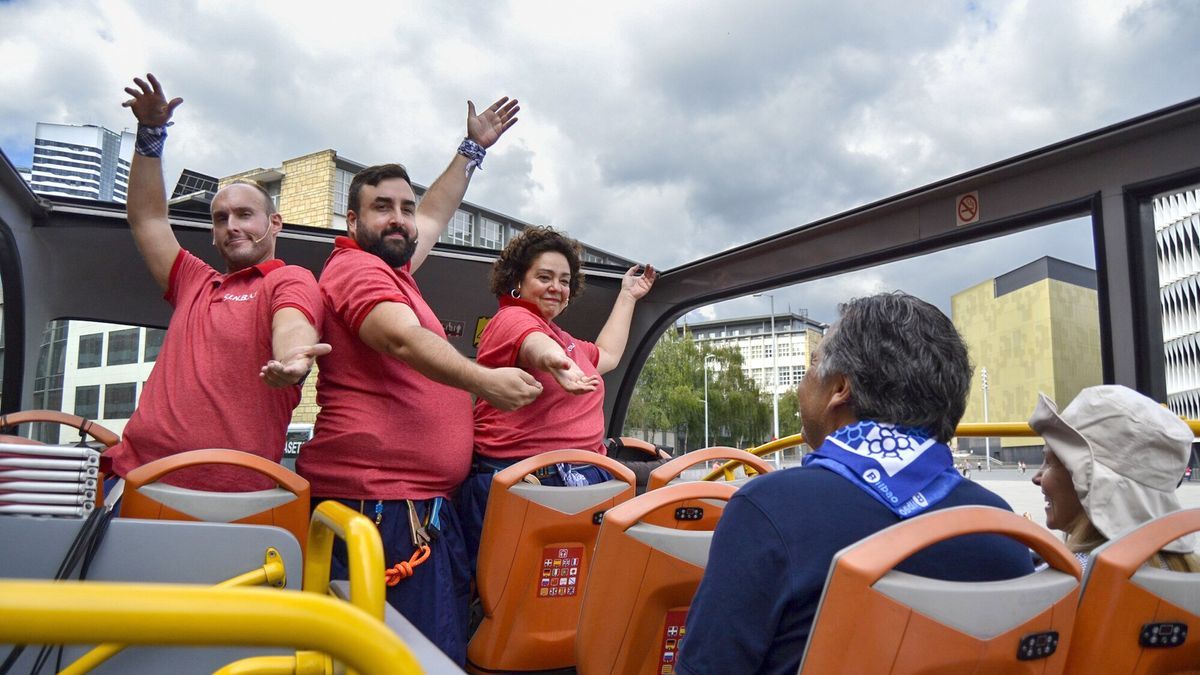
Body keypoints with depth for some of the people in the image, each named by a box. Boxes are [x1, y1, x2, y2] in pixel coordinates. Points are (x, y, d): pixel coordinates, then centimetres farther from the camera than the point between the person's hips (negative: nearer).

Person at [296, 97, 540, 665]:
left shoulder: (390, 269, 22)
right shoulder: (355, 267, -6)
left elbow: (434, 216, 38)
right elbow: (404, 338, -25)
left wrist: (473, 149, 44)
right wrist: (484, 381, -37)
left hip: (422, 504, 10)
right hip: (379, 505, -10)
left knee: (442, 649, 7)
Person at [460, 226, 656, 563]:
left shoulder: (564, 338, 26)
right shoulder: (512, 318, -5)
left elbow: (607, 354, 41)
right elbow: (534, 345, -29)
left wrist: (627, 295, 45)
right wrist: (554, 361, -52)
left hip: (583, 478, 9)